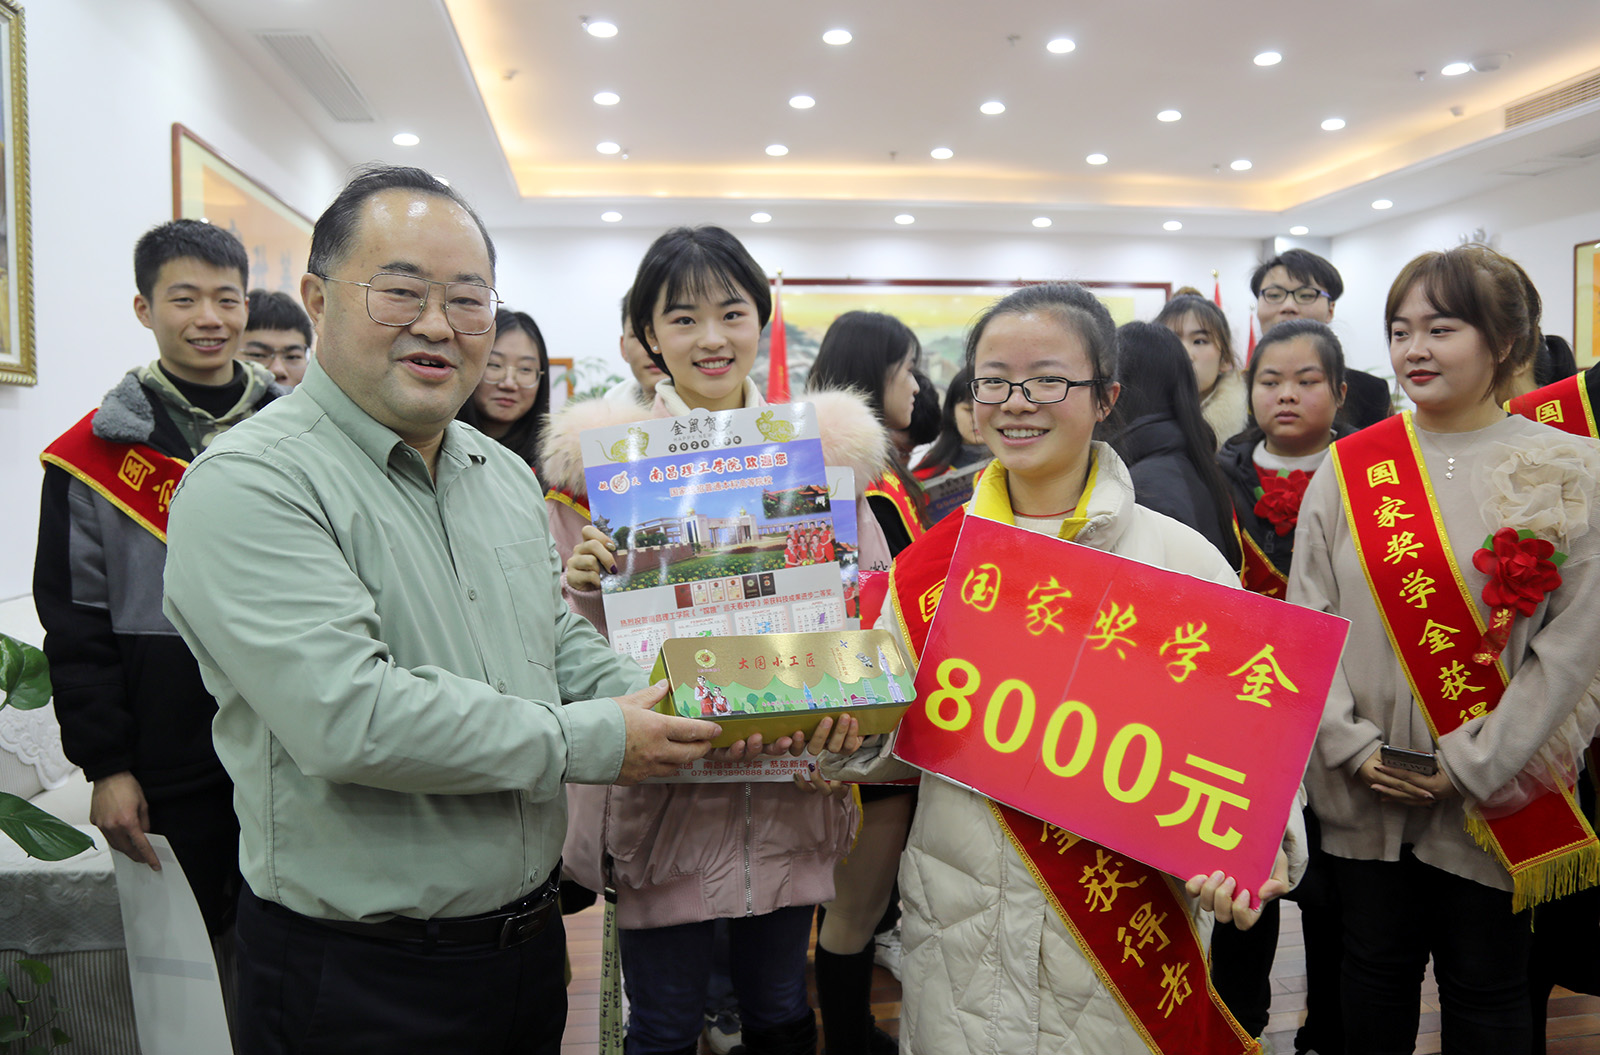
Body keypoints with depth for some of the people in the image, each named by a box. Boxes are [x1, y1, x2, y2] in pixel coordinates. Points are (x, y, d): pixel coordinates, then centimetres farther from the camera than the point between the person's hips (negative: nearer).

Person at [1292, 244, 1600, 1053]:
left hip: (1497, 799, -1)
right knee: (1374, 983, 16)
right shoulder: (1349, 468, 0)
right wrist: (1353, 745, -10)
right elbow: (1307, 622, -1)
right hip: (1365, 791, 1)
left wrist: (1472, 765, -12)